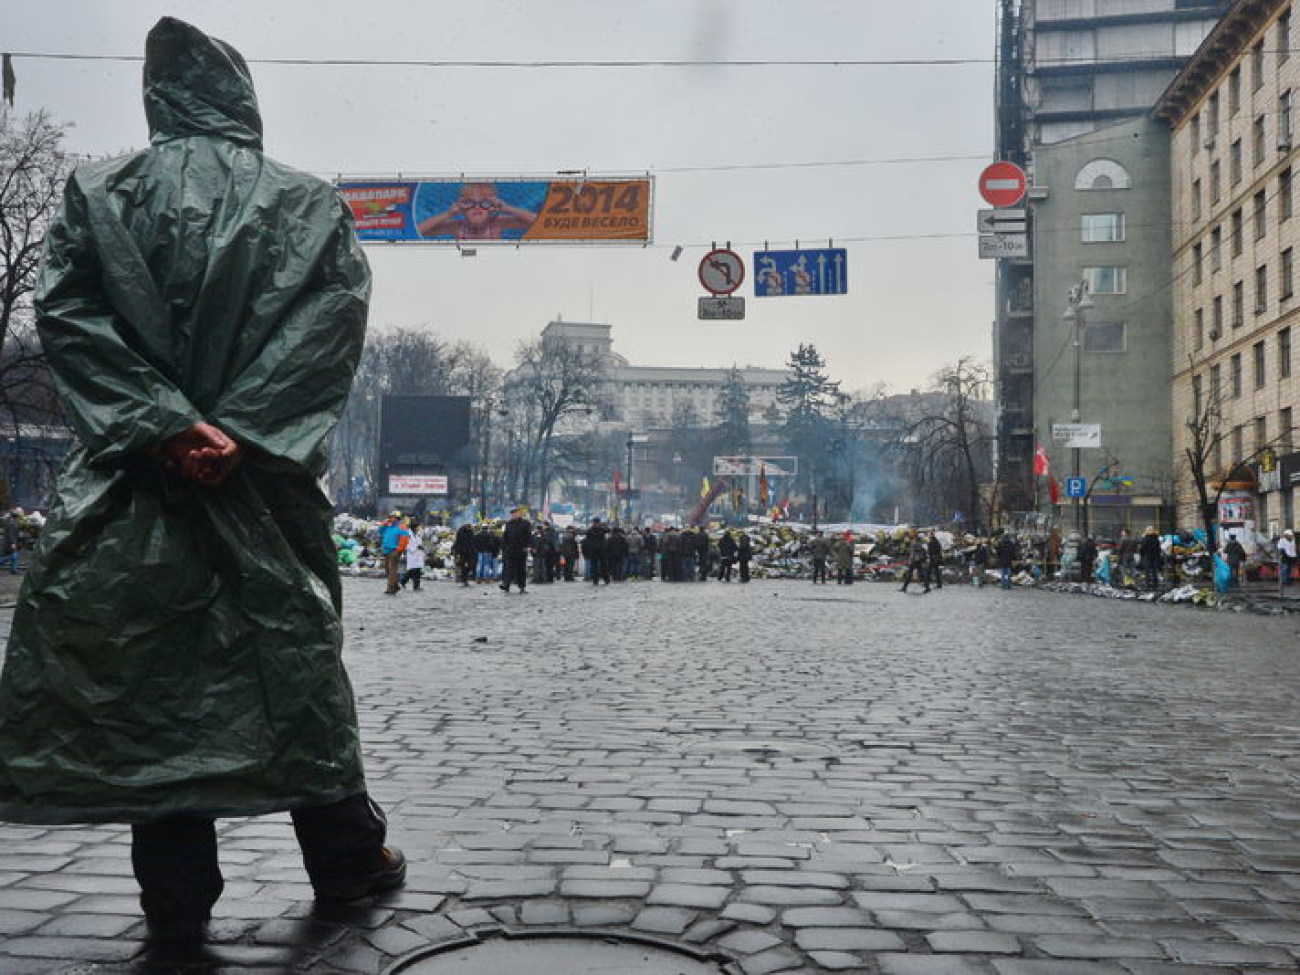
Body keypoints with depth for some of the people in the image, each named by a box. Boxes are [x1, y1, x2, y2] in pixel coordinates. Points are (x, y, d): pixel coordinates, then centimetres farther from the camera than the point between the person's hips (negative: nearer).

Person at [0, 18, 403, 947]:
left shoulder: (100, 191, 8)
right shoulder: (310, 205, 7)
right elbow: (334, 324, -6)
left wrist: (165, 425, -13)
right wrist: (240, 434, -12)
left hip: (133, 474, 0)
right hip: (270, 479, 1)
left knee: (149, 669, 5)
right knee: (294, 653, 10)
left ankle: (179, 902, 11)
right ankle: (349, 855, 22)